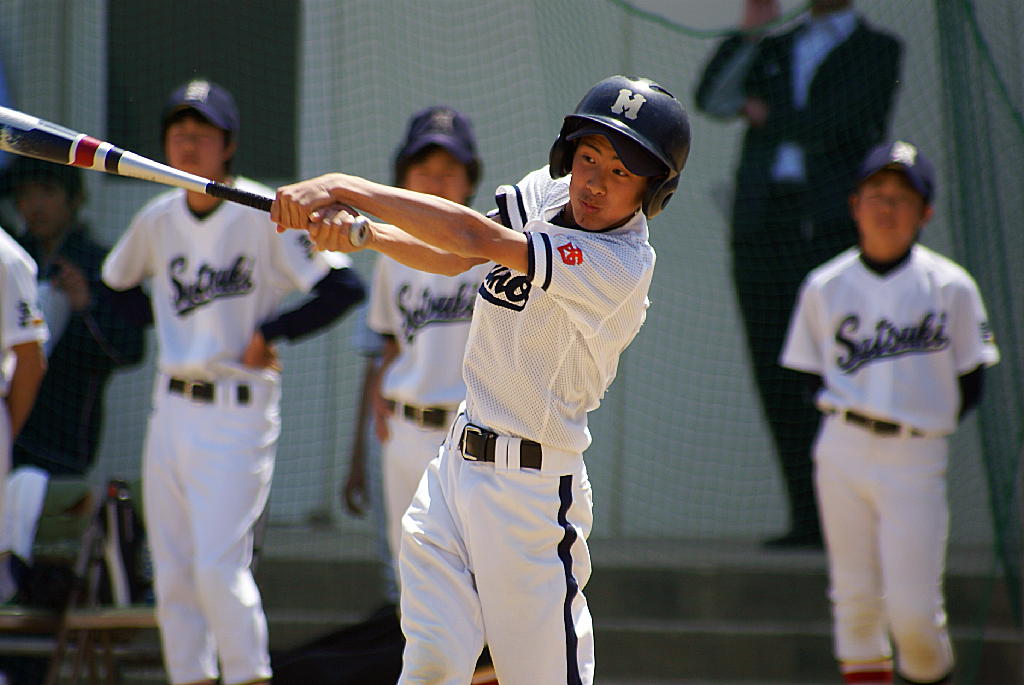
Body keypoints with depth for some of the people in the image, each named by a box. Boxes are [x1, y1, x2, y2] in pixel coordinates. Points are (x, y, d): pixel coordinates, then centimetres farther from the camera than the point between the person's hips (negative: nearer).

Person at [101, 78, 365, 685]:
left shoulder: (265, 216, -10)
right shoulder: (157, 220, 8)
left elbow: (345, 286, -13)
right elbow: (115, 284, 25)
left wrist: (271, 331, -13)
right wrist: (172, 336, 11)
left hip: (238, 412, -6)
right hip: (172, 408, 6)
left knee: (220, 564, -14)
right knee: (173, 572, 7)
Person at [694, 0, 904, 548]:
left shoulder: (877, 51, 8)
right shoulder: (772, 50, 22)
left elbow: (839, 125, -7)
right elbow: (712, 99, 7)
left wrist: (767, 116, 4)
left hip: (832, 229, -5)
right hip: (761, 228, 5)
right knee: (777, 379, 1)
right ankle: (806, 518, 5)